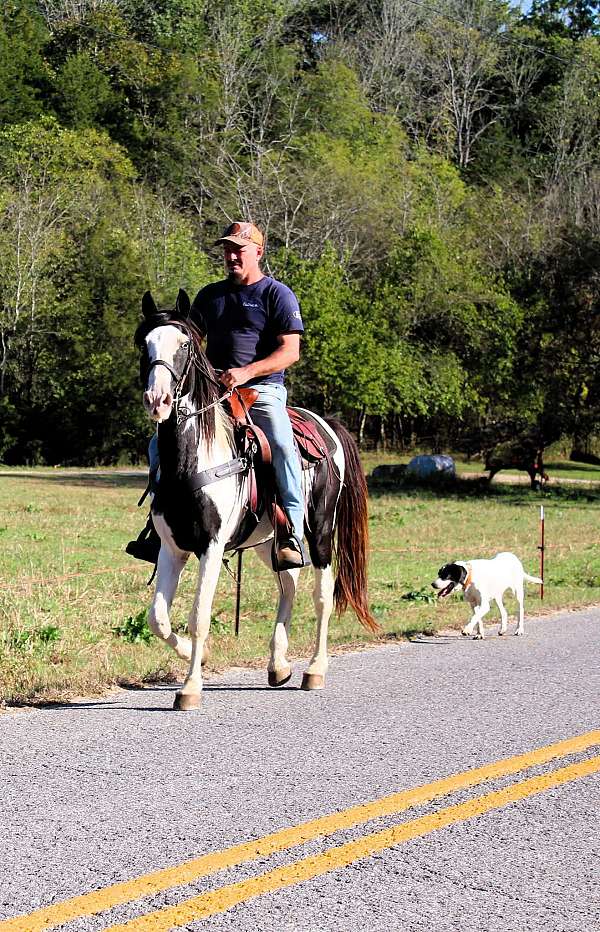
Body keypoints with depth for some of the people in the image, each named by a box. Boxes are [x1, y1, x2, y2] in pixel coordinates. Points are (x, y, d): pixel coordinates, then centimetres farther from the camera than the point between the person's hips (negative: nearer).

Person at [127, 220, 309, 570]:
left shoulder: (278, 294, 1)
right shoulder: (210, 295, 18)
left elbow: (290, 351, -8)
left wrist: (247, 372, -22)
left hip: (263, 388, -6)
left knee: (282, 444, -33)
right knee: (161, 445, -5)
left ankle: (293, 535, -33)